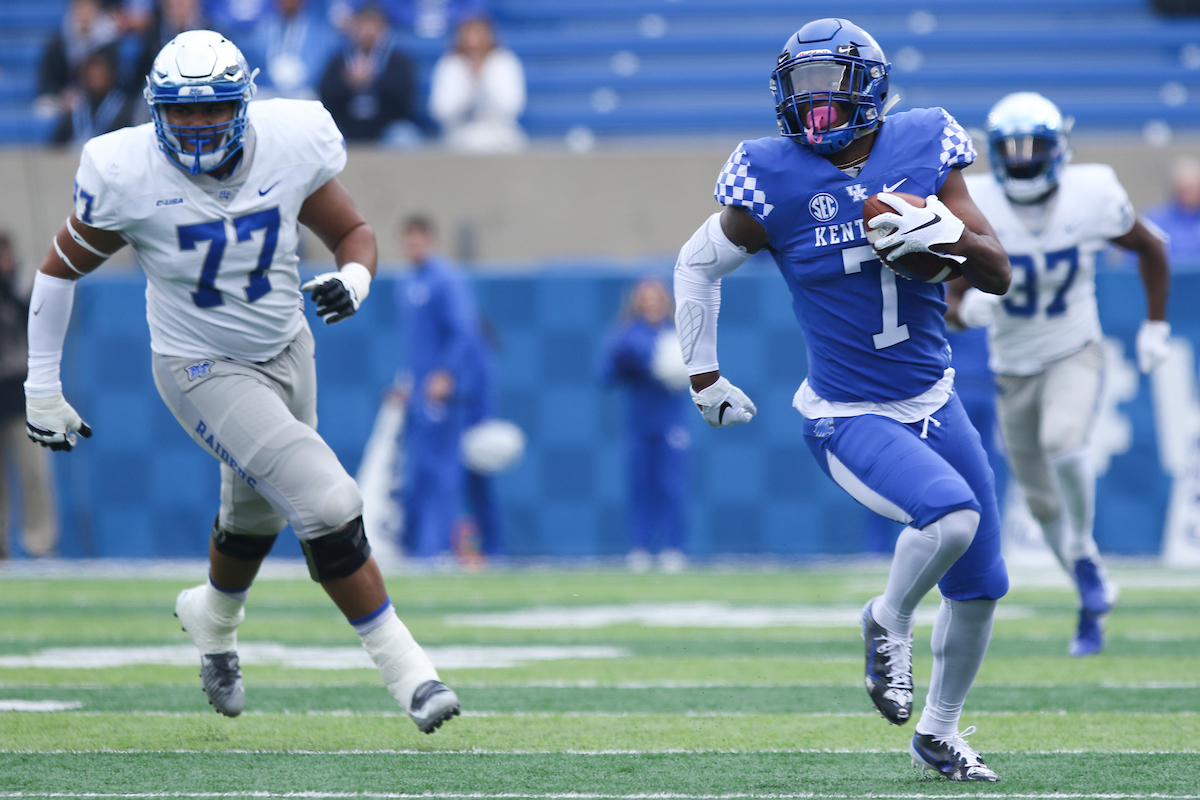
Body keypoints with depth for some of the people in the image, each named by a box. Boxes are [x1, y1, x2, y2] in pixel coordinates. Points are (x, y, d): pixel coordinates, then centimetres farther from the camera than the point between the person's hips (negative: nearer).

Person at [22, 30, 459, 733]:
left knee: (259, 515, 26)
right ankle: (405, 667, -7)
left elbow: (353, 232, -3)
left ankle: (213, 618, 58)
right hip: (204, 371, -5)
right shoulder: (128, 175, -23)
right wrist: (42, 388, -6)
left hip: (288, 352, 5)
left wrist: (354, 277, -27)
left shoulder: (291, 147, -18)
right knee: (328, 508, -19)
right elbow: (63, 268, -8)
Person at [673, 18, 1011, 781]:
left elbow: (999, 276, -3)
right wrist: (704, 377, 6)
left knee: (980, 587, 9)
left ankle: (939, 733, 32)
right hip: (849, 421, -5)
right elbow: (698, 265, 5)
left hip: (935, 403, 5)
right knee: (951, 516, -30)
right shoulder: (775, 183, -11)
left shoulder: (922, 152, -4)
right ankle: (889, 625, 1)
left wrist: (946, 233, -22)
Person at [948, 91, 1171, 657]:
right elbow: (954, 304, -11)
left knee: (1062, 441, -32)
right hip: (1013, 370, 2)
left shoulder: (1091, 198, -16)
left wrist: (1155, 325, 3)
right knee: (1042, 502, 9)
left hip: (1076, 354, -2)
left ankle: (1083, 552, -8)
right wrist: (970, 309, -35)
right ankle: (1094, 600, 31)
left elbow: (1150, 250, 4)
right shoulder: (976, 211, -17)